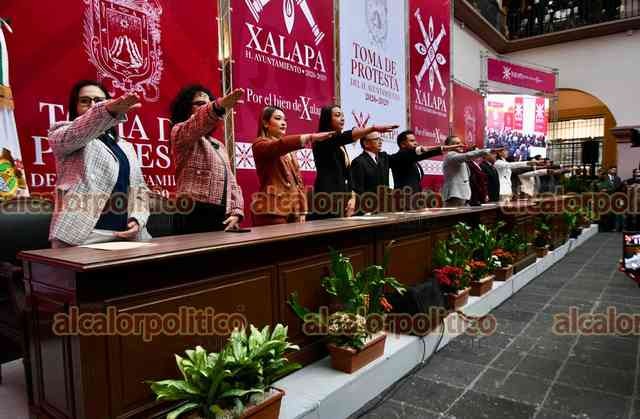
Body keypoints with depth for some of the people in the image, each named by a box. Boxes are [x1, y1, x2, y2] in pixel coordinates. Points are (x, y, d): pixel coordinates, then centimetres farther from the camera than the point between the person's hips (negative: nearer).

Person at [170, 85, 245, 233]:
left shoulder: (219, 145, 25)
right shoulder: (180, 131, 5)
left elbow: (232, 183, 19)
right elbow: (198, 123, -20)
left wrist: (236, 212, 3)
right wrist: (219, 105, -39)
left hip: (223, 218, 7)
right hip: (195, 216, -6)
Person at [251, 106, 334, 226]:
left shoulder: (288, 150, 21)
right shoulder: (260, 144, -1)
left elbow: (297, 179, 17)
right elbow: (279, 146, -24)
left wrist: (302, 211, 8)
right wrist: (310, 137, -32)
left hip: (293, 210, 7)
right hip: (272, 211, -7)